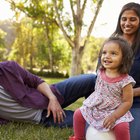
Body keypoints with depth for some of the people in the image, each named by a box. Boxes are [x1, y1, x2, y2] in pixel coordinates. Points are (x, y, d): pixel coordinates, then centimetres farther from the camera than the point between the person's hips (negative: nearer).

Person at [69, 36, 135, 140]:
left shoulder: (125, 81, -22)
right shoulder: (100, 72, -4)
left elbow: (127, 102, -19)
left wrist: (114, 116, -25)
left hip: (115, 111, -5)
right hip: (95, 107, 6)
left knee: (122, 127, -29)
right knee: (78, 114, 2)